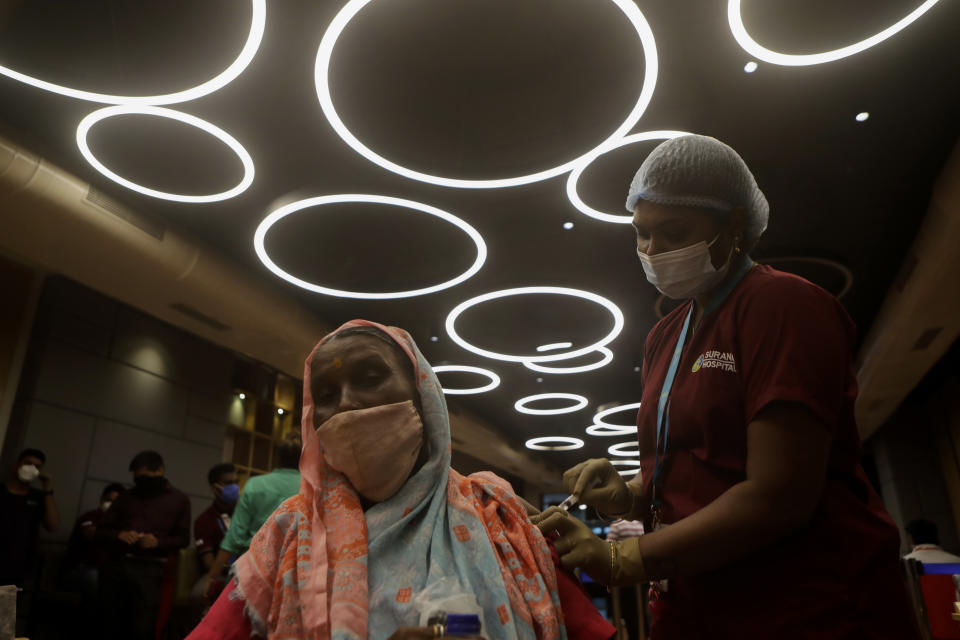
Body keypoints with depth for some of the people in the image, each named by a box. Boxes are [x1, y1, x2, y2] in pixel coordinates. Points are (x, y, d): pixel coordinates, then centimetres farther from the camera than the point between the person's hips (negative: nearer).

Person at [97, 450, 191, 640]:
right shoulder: (126, 497, 17)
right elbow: (101, 530, 14)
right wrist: (119, 535, -8)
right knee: (110, 623, 7)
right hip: (115, 564, 3)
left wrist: (158, 542, -11)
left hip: (149, 568, -3)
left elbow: (183, 538, 8)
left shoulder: (179, 499, 10)